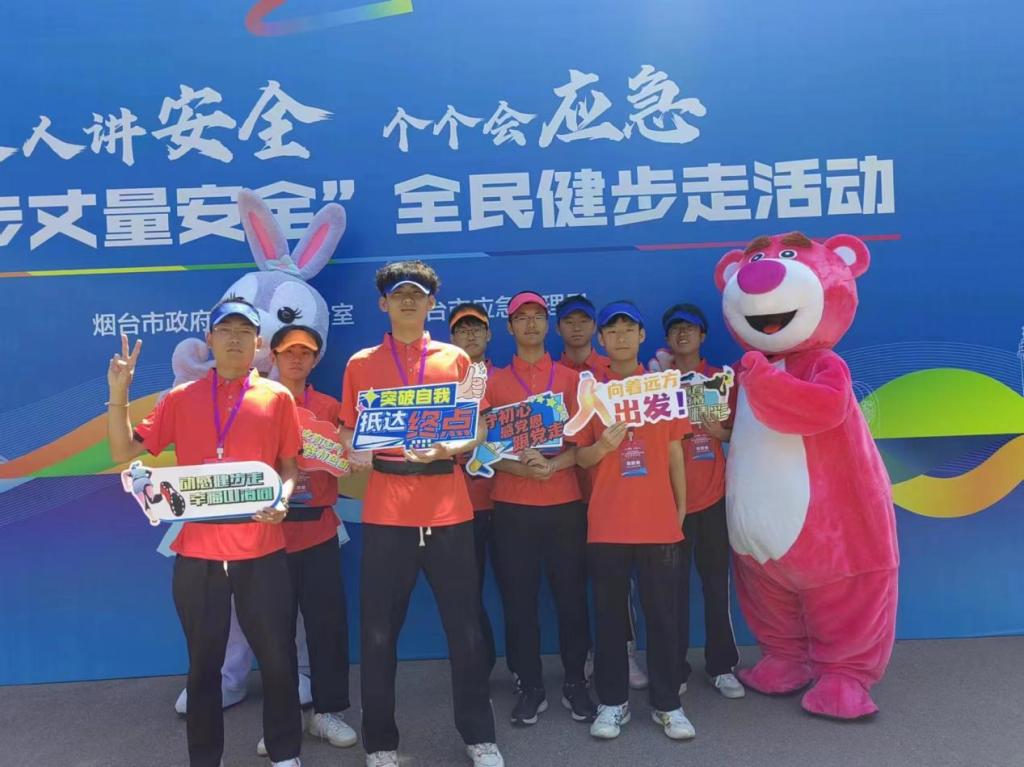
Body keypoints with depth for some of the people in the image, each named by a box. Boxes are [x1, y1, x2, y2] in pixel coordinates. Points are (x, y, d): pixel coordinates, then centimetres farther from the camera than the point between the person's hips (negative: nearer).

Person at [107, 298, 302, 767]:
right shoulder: (181, 399, 5)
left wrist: (282, 500, -12)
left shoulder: (277, 397, 3)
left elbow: (289, 465, 8)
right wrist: (118, 395, -7)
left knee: (277, 657, 8)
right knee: (203, 663, 12)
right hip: (197, 552, 1)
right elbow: (124, 452, 4)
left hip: (261, 550, 0)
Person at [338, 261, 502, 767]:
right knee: (379, 631, 6)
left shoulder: (456, 360, 7)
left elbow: (476, 433, 6)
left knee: (465, 627, 7)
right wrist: (355, 454, -13)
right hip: (385, 511, 0)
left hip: (448, 510, 0)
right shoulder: (360, 364, 7)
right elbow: (348, 434, 9)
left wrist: (445, 449, -14)